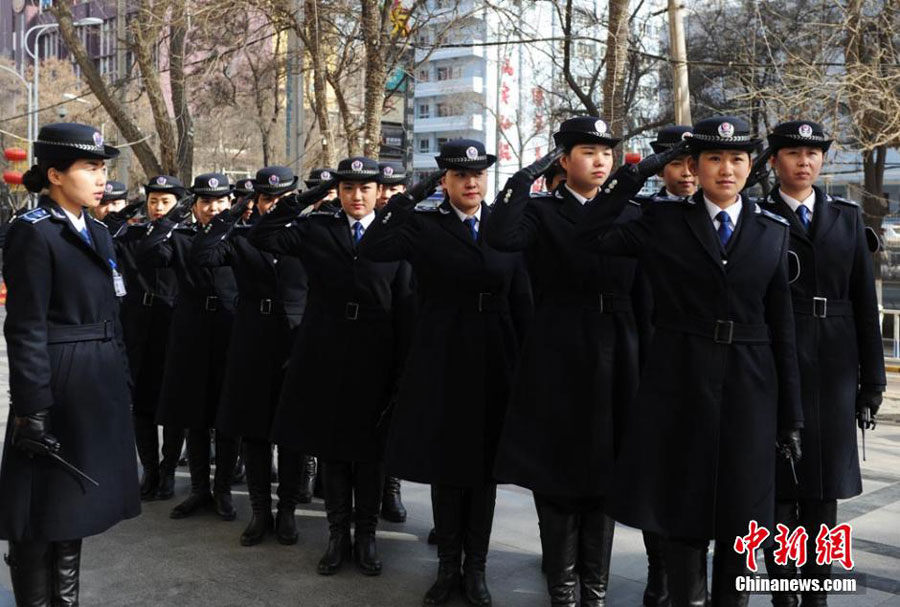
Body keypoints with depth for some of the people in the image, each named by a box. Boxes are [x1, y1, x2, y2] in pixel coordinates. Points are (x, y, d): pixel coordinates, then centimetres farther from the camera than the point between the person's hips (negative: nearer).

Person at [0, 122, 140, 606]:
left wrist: (122, 384, 14)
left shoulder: (96, 232, 13)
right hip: (57, 385, -8)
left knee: (72, 502, 18)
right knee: (44, 509, 3)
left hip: (99, 386, 8)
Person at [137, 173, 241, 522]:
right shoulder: (180, 237, 6)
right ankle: (199, 490, 23)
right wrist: (171, 218, -15)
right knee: (194, 417, 10)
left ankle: (223, 490, 20)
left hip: (231, 335, -1)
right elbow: (147, 258, -13)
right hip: (191, 336, 1)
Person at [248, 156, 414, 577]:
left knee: (370, 449, 8)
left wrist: (402, 375, -5)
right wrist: (306, 197, -7)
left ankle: (366, 534, 22)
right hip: (324, 356, 1)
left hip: (374, 359, -1)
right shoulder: (316, 229, 4)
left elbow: (405, 309, -1)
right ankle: (338, 533, 23)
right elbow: (261, 238, -7)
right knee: (330, 448, 9)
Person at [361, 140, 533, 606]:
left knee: (484, 465, 10)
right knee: (444, 464, 9)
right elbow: (372, 249, -17)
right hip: (440, 361, -1)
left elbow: (522, 301, 4)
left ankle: (475, 568, 24)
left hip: (493, 362, 1)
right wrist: (409, 197, -16)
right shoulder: (423, 225, -1)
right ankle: (448, 566, 25)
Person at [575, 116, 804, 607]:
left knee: (740, 511, 10)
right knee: (684, 508, 7)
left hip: (749, 387, 2)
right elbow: (594, 237, -12)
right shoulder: (665, 220, 2)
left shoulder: (772, 231, 7)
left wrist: (790, 415, 4)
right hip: (680, 383, -2)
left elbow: (782, 326, 5)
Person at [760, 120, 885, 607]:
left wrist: (872, 379, 5)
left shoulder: (848, 217, 10)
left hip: (835, 369, 3)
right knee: (780, 485, 3)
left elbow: (864, 302, 8)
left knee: (825, 485, 10)